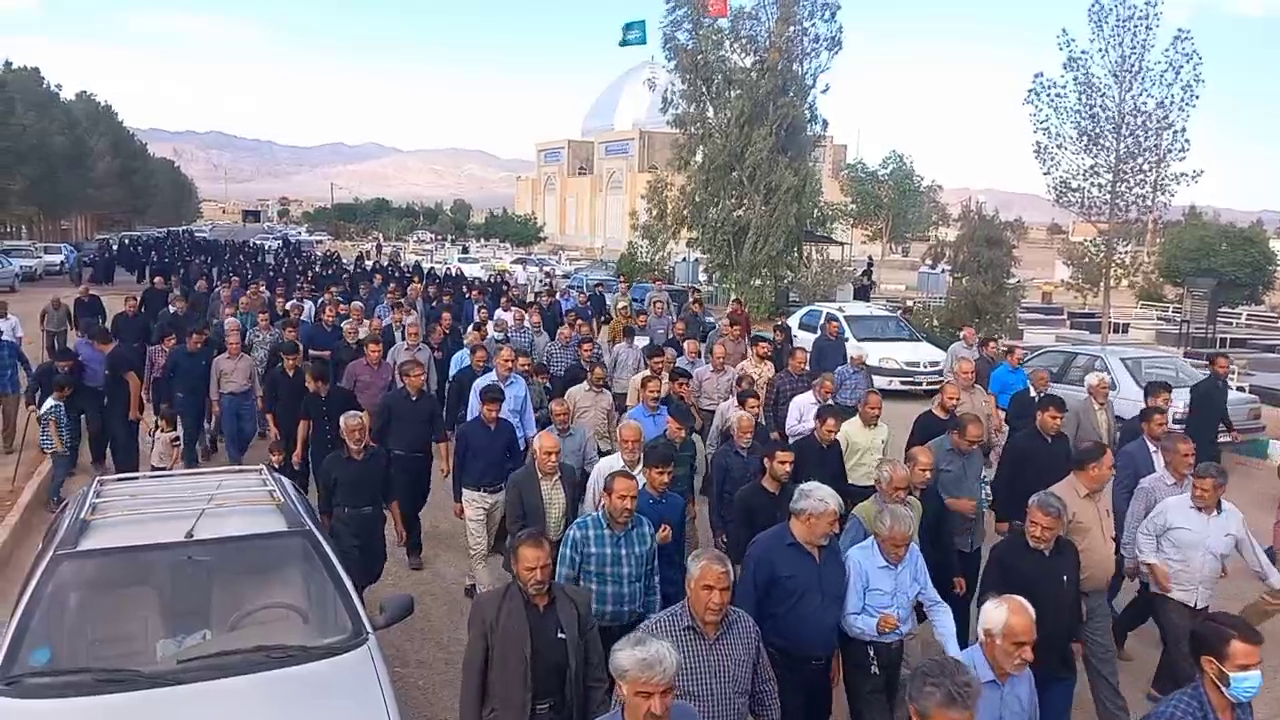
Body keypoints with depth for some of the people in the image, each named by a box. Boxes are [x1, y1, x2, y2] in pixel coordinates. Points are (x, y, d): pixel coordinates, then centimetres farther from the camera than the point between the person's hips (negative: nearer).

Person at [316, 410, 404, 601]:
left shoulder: (380, 456, 0)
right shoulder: (331, 463, -6)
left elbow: (389, 494, 8)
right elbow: (325, 506, 1)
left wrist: (398, 523, 5)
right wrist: (327, 535, 2)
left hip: (374, 522, 4)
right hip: (345, 527, -3)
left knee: (373, 571, 17)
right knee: (352, 577, -2)